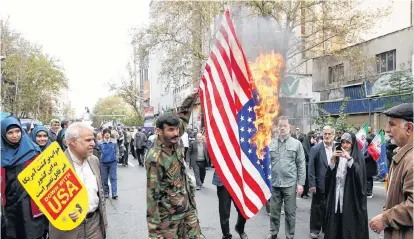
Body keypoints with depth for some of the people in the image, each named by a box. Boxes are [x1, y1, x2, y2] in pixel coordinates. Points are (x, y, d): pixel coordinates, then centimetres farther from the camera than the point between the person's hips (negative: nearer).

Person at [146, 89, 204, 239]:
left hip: (189, 208, 7)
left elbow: (183, 117, 8)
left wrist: (192, 97, 2)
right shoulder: (155, 159, -22)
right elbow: (152, 195, -20)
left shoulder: (174, 143, -3)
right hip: (169, 217, -6)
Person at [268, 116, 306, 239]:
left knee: (290, 212, 9)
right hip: (274, 183, 2)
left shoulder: (296, 143, -2)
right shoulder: (271, 143, 3)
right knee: (274, 211, 14)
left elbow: (301, 164, -2)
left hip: (290, 183, -2)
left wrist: (300, 183, -6)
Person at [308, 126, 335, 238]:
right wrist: (312, 184, -13)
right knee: (317, 207, 7)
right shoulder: (315, 149, -7)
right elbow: (311, 168, -9)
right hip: (320, 184, -3)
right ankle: (315, 229, 21)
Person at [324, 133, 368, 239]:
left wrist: (349, 159, -28)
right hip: (337, 193, 4)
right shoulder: (338, 155, 10)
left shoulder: (358, 156, -1)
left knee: (350, 222, 0)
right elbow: (329, 175, 3)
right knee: (336, 222, 5)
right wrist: (332, 160, -11)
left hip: (351, 195, -4)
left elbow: (359, 174, -17)